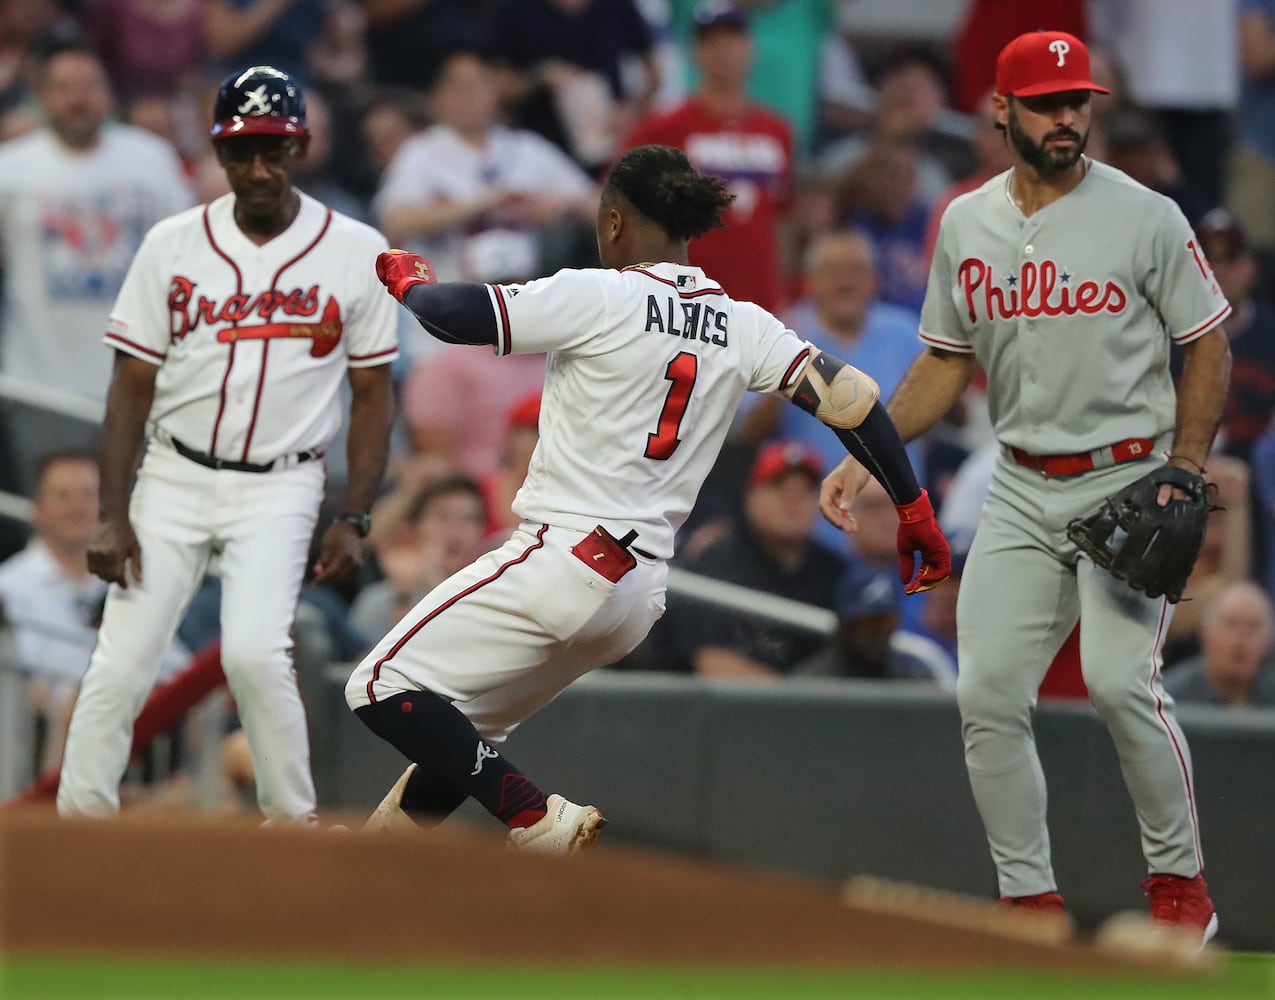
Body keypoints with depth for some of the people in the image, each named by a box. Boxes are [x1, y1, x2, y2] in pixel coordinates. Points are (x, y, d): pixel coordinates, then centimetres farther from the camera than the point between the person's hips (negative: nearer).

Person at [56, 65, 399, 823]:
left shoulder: (356, 252, -3)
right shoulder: (173, 245, 0)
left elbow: (374, 394, 2)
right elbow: (133, 384, 3)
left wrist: (354, 521, -6)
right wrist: (113, 516, -4)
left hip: (280, 486, -2)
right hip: (173, 478, 2)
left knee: (254, 652, -21)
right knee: (119, 666, -5)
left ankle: (293, 823, -5)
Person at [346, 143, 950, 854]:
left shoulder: (600, 297, -9)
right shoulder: (743, 325, 8)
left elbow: (456, 317, -11)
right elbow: (851, 396, 2)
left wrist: (408, 279, 11)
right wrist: (914, 506, 8)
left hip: (561, 559, -8)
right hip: (642, 593, 8)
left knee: (385, 688, -6)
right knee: (463, 727, 21)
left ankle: (537, 819, -17)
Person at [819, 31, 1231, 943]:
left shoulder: (1145, 217, -7)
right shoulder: (966, 226, 6)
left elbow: (1209, 349, -2)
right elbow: (947, 361, 14)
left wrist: (1184, 474, -12)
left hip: (1128, 482, -5)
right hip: (1022, 492, 5)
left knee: (1120, 681, -20)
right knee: (988, 694, -3)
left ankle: (1180, 879, -2)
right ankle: (1031, 900, 7)